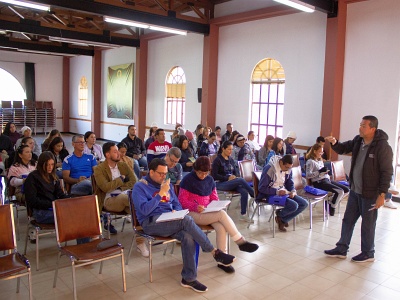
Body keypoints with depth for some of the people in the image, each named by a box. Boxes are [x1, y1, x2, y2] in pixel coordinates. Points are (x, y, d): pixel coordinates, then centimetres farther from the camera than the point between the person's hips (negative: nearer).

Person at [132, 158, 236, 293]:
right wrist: (161, 193, -17)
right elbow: (144, 210, -16)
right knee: (186, 220, -31)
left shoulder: (167, 184, 16)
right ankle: (215, 253, -22)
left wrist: (176, 212, -3)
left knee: (188, 237, -27)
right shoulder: (139, 187, -3)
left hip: (170, 221, 6)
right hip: (152, 223, -6)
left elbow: (177, 204, 21)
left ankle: (188, 278, -16)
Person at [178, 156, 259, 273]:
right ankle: (241, 242, -19)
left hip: (208, 212, 5)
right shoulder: (187, 180, -5)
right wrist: (195, 207, -23)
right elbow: (182, 200, -7)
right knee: (222, 214, -28)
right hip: (193, 213, -5)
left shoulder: (210, 180, 12)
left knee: (221, 227, -28)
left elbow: (214, 197, 18)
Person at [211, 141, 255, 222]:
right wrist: (228, 178, -18)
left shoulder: (231, 159, 14)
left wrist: (236, 176, -7)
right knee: (241, 180, -29)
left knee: (244, 192, -23)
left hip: (231, 183, 6)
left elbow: (236, 171, 18)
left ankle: (243, 215, -17)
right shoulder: (217, 160, -5)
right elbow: (214, 175, -11)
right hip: (220, 183, -6)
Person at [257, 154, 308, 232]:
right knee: (294, 205, -27)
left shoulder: (288, 169, 1)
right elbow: (261, 188, -18)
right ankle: (279, 214, 6)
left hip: (284, 192, 8)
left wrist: (293, 191, -10)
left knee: (304, 203, -8)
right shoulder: (269, 169, -21)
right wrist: (277, 192, -27)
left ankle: (283, 220, 3)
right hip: (271, 194, -8)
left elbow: (290, 182, 14)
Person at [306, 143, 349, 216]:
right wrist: (319, 171, -23)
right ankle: (332, 207, -2)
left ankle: (331, 203, 11)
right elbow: (308, 175, -17)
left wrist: (325, 172, 5)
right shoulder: (310, 162, -6)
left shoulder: (320, 160, 21)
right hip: (319, 182, -9)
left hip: (327, 180, 9)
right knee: (340, 191, -23)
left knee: (346, 190, 2)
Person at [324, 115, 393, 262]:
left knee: (368, 224, 8)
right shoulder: (358, 141, 2)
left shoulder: (382, 147, -19)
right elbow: (342, 149, 15)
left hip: (370, 194, -7)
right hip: (354, 190, 7)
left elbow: (387, 172, -17)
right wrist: (334, 143, -9)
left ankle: (368, 253, 27)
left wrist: (382, 194, -19)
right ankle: (341, 249, 27)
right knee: (348, 220, 14)